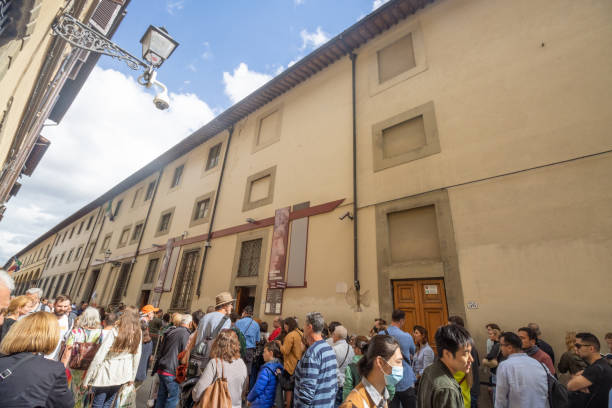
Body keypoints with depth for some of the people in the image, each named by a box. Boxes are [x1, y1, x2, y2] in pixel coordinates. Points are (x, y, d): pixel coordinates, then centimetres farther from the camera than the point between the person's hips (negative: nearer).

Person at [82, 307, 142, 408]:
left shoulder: (115, 332, -16)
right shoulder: (138, 334, -5)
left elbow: (98, 357, -16)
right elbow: (137, 357, 2)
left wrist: (86, 379, -5)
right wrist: (132, 377, 14)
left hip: (106, 376, -3)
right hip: (122, 376, 3)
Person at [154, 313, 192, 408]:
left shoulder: (170, 331, 8)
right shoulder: (185, 333, -17)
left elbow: (161, 350, 16)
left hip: (161, 368, 8)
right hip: (171, 371, -8)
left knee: (162, 395, 20)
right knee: (174, 395, 5)